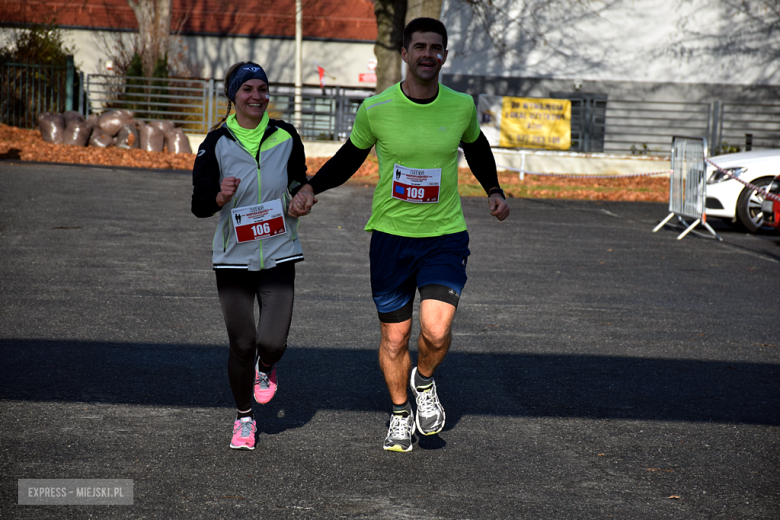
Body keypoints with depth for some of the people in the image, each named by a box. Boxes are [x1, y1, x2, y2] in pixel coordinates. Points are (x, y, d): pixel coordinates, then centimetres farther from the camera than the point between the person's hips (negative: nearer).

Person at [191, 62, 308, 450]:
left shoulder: (285, 136, 2)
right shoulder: (216, 142, -3)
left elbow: (300, 183, 19)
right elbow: (199, 205, -3)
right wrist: (221, 196, -24)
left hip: (278, 254, 1)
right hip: (233, 256, 0)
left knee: (272, 341, -11)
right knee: (242, 344, 4)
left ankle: (265, 369, 26)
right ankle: (244, 418, 26)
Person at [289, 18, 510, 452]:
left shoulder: (461, 107, -3)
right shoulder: (376, 109, -7)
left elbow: (475, 146, 19)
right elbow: (351, 157, 10)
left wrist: (494, 191, 7)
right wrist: (311, 188, -4)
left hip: (445, 237, 0)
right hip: (390, 236, 0)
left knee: (436, 332, -18)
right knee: (394, 339, 8)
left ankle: (425, 382, 17)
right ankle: (400, 414, 34)